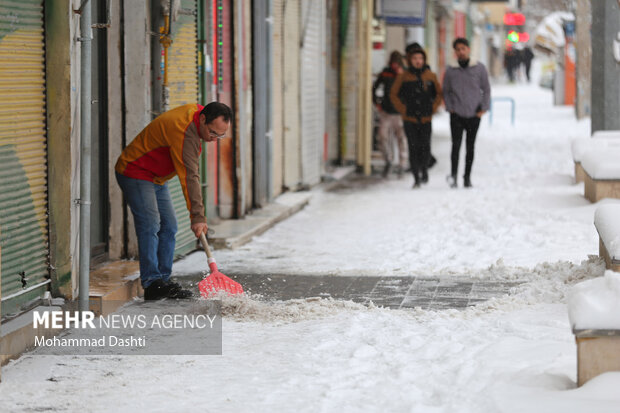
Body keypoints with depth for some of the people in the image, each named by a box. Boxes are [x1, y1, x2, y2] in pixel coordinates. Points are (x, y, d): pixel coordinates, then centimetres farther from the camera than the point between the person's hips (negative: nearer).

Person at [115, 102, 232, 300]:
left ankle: (164, 280, 5)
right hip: (135, 173, -10)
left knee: (168, 227, 4)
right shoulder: (184, 132, -32)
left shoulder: (195, 111, -2)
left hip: (157, 178, 10)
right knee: (150, 225, -19)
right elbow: (189, 177, -34)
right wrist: (198, 216, -34)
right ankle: (151, 283, -22)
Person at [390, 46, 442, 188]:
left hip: (426, 119, 0)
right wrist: (403, 110, -1)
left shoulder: (431, 76, 5)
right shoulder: (403, 77, 1)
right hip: (410, 119, 0)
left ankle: (424, 168, 23)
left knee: (425, 147, -5)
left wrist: (433, 108, 4)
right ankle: (416, 177, 6)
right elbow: (394, 94, 8)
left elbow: (439, 94, 15)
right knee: (413, 148, -2)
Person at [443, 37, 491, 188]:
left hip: (474, 115, 1)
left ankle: (467, 177, 14)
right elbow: (446, 91, 11)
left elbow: (486, 89, 7)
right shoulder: (450, 71, 1)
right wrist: (449, 107, 0)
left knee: (470, 147, 6)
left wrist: (483, 108, -1)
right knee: (456, 144, -13)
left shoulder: (479, 68, 0)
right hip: (457, 114, -1)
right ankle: (453, 174, -10)